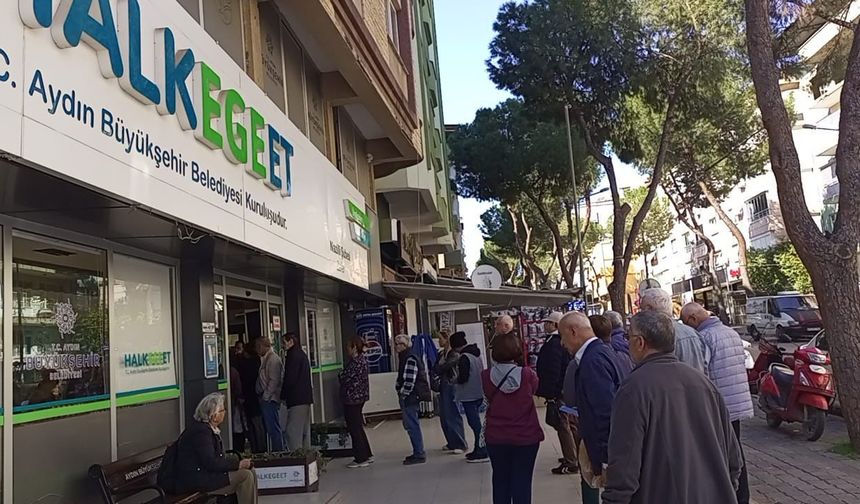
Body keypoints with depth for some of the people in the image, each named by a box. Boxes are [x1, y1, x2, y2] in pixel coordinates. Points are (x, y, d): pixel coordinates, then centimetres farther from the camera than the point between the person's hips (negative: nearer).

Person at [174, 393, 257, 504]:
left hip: (205, 473, 10)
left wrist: (239, 461, -2)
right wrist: (238, 464, -19)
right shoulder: (201, 431, -20)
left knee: (250, 471, 3)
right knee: (245, 476, -19)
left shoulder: (208, 428, 11)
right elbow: (211, 463, -25)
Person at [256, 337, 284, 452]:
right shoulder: (265, 359, 17)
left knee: (273, 428, -6)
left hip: (270, 399, -10)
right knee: (268, 427, 13)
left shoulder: (273, 359, -13)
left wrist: (265, 396, -15)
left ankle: (278, 452, 0)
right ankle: (277, 452, 18)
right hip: (265, 399, 10)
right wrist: (260, 395, 13)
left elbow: (274, 381, -18)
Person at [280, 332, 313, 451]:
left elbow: (289, 378, -15)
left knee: (293, 432, -9)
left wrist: (283, 396, -4)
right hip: (306, 397, 10)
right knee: (305, 431, 13)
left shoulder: (293, 356, -11)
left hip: (296, 399, -10)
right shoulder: (302, 355, 17)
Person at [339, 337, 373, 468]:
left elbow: (344, 378, -17)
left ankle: (361, 459, 5)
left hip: (352, 398, -10)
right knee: (358, 428, 18)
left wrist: (340, 375, 1)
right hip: (359, 397, 10)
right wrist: (343, 376, 11)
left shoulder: (356, 362, -20)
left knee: (354, 429, -1)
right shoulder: (362, 359, 10)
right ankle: (367, 455, 24)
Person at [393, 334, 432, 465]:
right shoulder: (406, 359, 15)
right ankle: (418, 453, 25)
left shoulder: (410, 360, -17)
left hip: (409, 397, -11)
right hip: (408, 398, 11)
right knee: (412, 424, 16)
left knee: (412, 425, -5)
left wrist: (403, 395, -16)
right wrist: (402, 395, 18)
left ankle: (419, 454, 1)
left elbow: (409, 381, -22)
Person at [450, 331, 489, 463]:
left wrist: (455, 381, -2)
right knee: (476, 421, 17)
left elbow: (463, 377, -21)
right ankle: (479, 450, 24)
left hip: (469, 395, -9)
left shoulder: (464, 357, -18)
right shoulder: (476, 354, 10)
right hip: (479, 393, 9)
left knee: (474, 423, -4)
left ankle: (482, 452, -1)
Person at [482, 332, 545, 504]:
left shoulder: (486, 376, -11)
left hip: (496, 438, 2)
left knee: (500, 480, 17)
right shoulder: (527, 374, -16)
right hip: (525, 437, -2)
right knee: (522, 482, 8)